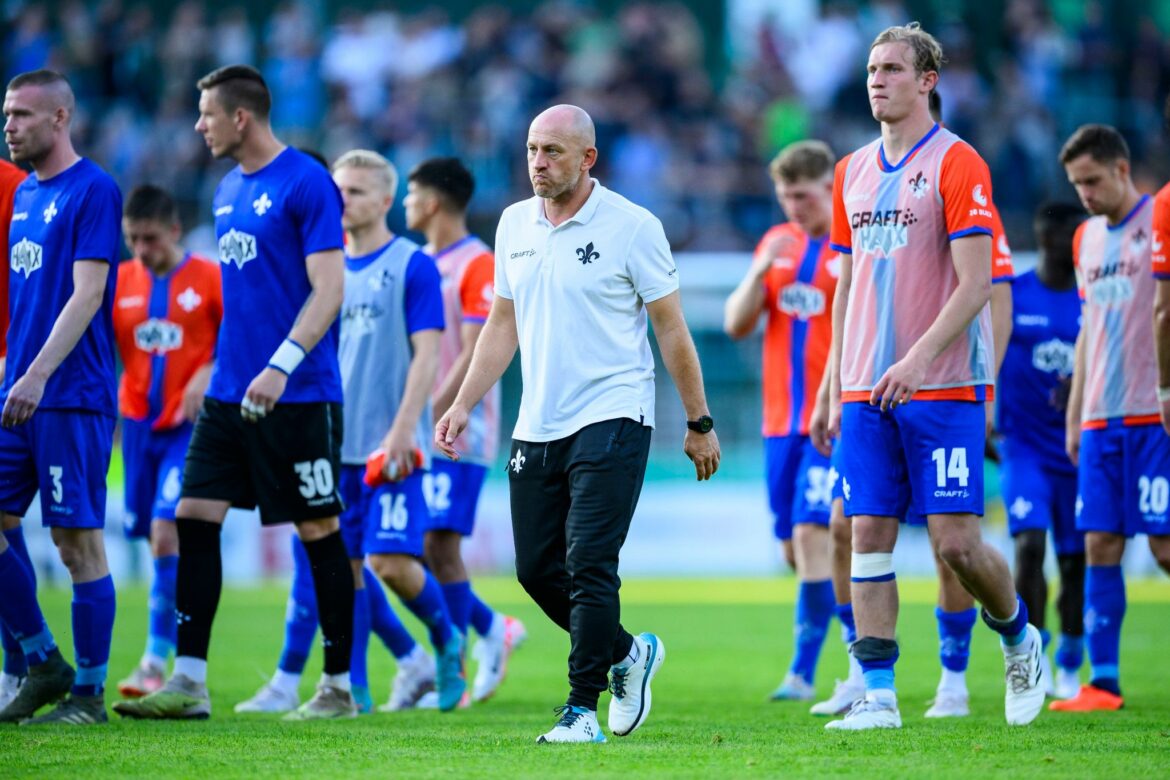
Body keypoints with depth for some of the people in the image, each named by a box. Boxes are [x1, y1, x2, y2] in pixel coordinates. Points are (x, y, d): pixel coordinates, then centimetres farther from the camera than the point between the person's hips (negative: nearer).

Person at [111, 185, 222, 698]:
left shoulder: (209, 279, -5)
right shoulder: (119, 282, 6)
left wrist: (209, 375, -16)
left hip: (190, 425, -5)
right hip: (139, 422, 5)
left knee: (167, 530, -16)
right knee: (157, 537, 8)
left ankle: (158, 660, -13)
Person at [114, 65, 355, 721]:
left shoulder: (305, 183, -11)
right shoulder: (230, 189, 14)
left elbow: (328, 289, -16)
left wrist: (281, 365, -24)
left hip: (298, 396, -8)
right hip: (231, 392, 8)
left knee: (319, 531, 0)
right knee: (195, 517, 0)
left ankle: (339, 687, 9)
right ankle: (189, 683, 2)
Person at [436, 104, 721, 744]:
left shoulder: (632, 228, -7)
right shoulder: (514, 224, 10)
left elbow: (671, 329, -2)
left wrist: (699, 423, 0)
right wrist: (463, 403, 12)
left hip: (611, 420, -6)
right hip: (536, 427, 6)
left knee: (589, 566, -13)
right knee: (536, 568, 6)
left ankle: (582, 709, -8)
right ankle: (627, 654, 28)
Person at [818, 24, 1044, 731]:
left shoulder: (957, 164, -7)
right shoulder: (854, 172, 13)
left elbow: (974, 284, -13)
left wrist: (917, 360, -23)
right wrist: (838, 387, 16)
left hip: (945, 387, -6)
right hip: (868, 392, 6)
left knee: (957, 540, -7)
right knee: (869, 536, -1)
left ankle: (1020, 640, 20)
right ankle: (878, 695, 1)